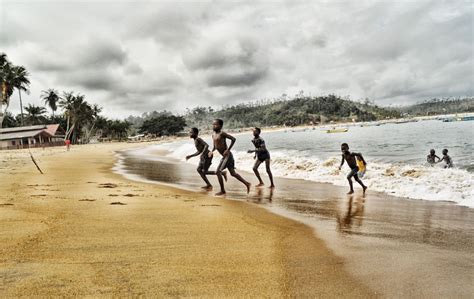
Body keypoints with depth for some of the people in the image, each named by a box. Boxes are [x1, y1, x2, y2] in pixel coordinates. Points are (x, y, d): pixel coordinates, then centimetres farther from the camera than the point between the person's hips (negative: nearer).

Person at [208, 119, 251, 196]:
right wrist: (212, 151, 5)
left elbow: (233, 139, -20)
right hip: (225, 157, 9)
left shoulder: (222, 133, -14)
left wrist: (228, 150, -22)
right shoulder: (213, 135, 11)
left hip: (227, 155, -9)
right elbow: (215, 146, 23)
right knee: (233, 173, 15)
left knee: (218, 172, -9)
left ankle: (222, 191, 3)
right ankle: (247, 183, 24)